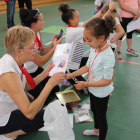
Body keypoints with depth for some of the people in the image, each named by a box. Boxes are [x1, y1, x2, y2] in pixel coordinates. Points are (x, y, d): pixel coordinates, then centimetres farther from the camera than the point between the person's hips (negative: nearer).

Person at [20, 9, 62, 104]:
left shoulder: (37, 33, -7)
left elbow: (42, 52, 2)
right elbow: (40, 62, -28)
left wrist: (52, 45, -16)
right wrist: (55, 48, -30)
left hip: (35, 69, 8)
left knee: (55, 90, 6)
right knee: (44, 99, -8)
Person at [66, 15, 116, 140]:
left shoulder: (108, 56, -33)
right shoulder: (95, 49, -8)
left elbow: (107, 81, -29)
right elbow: (87, 67, 2)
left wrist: (85, 84, -28)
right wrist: (71, 75, -3)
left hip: (101, 93, -9)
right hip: (93, 89, 9)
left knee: (101, 116, 13)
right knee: (94, 110, 30)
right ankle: (96, 130, 57)